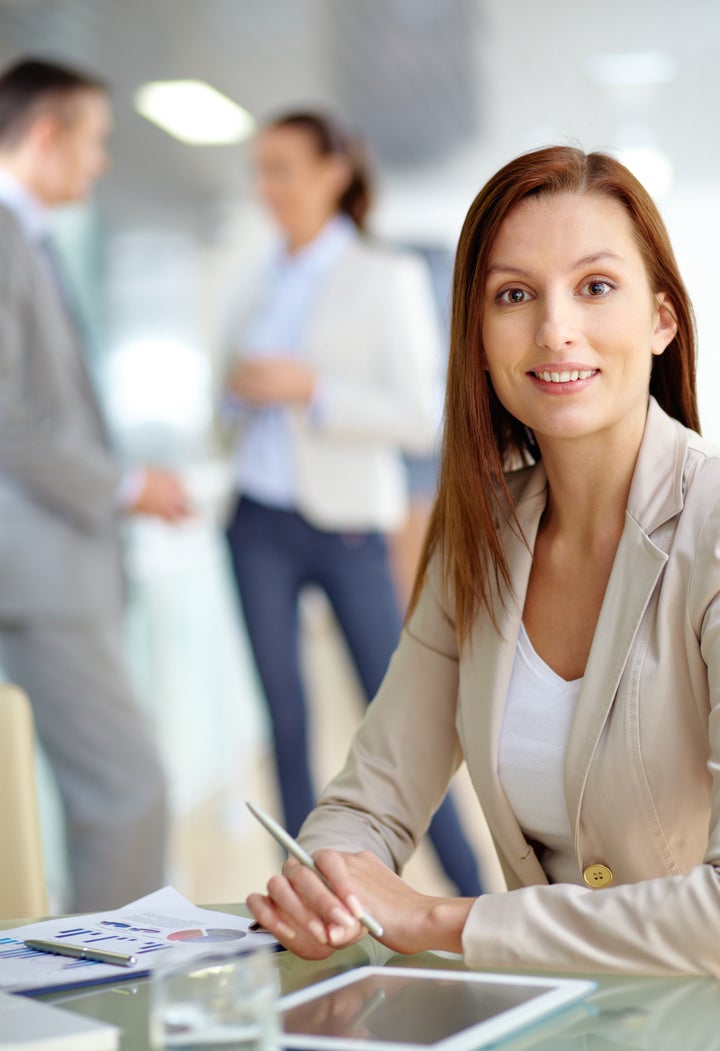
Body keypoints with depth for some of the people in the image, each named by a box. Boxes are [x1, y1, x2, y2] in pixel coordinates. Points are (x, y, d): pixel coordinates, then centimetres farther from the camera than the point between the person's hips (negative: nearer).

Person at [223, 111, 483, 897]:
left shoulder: (388, 279, -4)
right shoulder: (271, 283, 12)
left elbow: (421, 420, -10)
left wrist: (309, 389, -19)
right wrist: (242, 387, 0)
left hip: (345, 527, -5)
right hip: (260, 524, 5)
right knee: (286, 719, 6)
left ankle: (477, 901, 8)